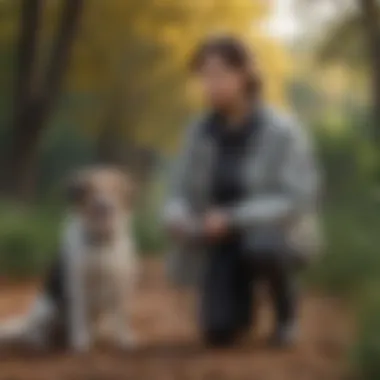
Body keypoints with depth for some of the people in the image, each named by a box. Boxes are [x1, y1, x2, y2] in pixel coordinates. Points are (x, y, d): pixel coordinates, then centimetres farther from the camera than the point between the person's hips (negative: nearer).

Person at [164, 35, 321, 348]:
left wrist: (233, 219, -32)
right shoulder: (201, 132, -5)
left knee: (262, 247, -40)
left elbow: (297, 202, -24)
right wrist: (177, 219, -25)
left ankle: (287, 311, -7)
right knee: (219, 333, -19)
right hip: (222, 243, 3)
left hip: (276, 233, -3)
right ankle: (243, 301, 19)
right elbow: (181, 195, -1)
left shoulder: (284, 132, -19)